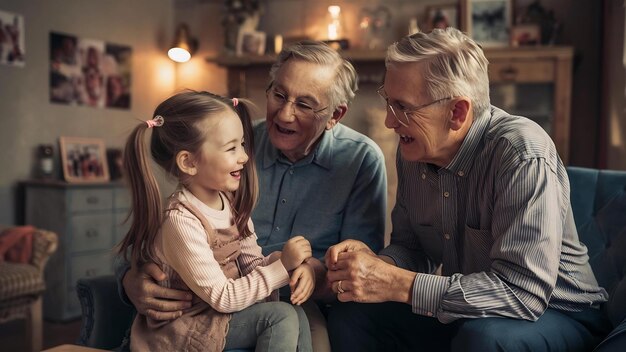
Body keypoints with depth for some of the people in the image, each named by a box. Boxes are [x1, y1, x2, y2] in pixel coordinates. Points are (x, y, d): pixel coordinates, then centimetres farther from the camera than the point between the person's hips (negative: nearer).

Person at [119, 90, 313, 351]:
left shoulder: (231, 202, 0)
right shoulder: (182, 222, -26)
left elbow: (251, 263, 1)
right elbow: (223, 298, -23)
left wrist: (294, 265, -19)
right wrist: (282, 266, -22)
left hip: (221, 315, 7)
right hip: (184, 330, -7)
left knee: (295, 315, -10)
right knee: (281, 317, -18)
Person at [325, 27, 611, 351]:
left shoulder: (523, 155, -27)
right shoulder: (413, 151, -4)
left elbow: (523, 291, -32)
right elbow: (409, 246, 6)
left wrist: (396, 285, -34)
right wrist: (376, 263, -18)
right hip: (460, 314, 6)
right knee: (350, 318, -8)